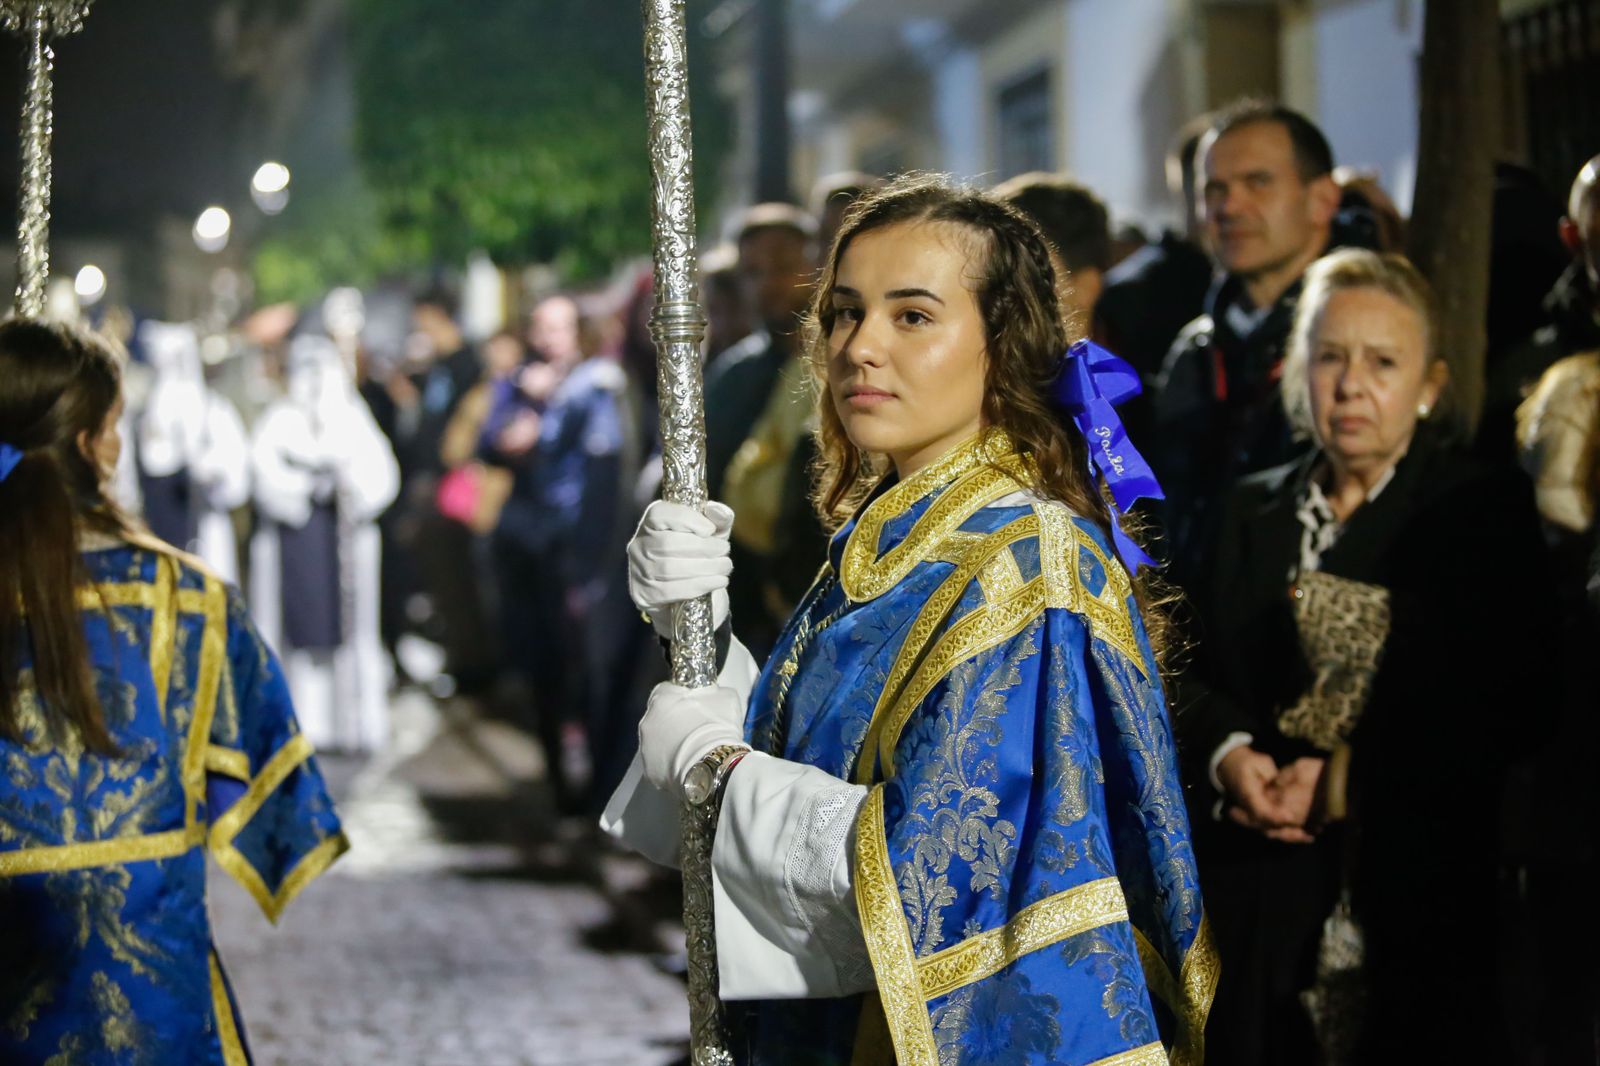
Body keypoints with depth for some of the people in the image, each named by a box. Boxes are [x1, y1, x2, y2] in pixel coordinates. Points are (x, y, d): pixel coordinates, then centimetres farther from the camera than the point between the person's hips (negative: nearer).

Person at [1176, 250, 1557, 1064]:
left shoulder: (1486, 514, 1)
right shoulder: (1251, 511, 16)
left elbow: (1508, 706, -8)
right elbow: (1187, 672, 12)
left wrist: (1353, 777, -15)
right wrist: (1227, 754, -9)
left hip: (1422, 898, -3)